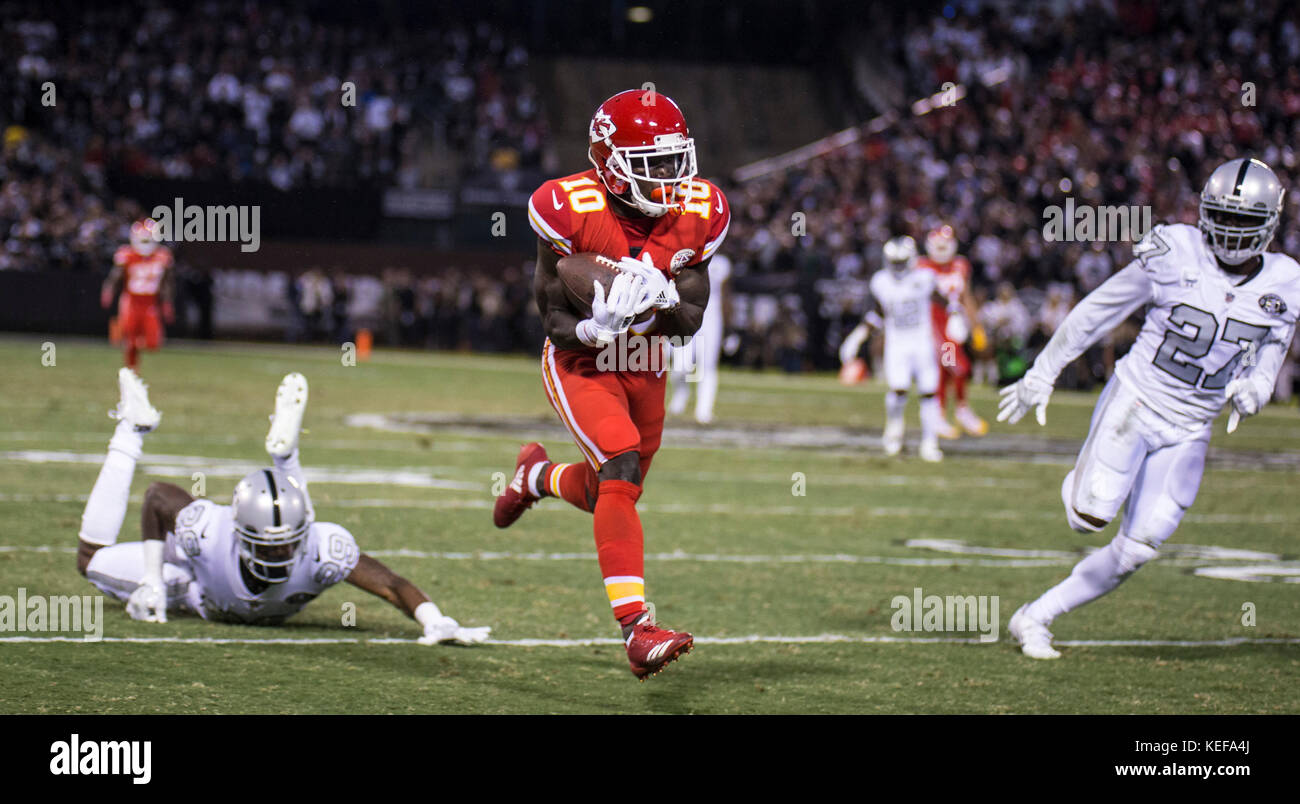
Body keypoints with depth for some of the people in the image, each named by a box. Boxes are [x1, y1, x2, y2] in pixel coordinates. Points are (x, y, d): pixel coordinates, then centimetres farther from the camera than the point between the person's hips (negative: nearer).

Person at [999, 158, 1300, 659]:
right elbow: (1098, 310, -2)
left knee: (1135, 552, 0)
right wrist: (1042, 375, 3)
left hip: (1189, 431, 3)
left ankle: (1035, 618, 15)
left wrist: (1251, 391, -15)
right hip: (1135, 403, -3)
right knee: (1090, 515, -18)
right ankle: (1085, 481, 19)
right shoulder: (1176, 254, -12)